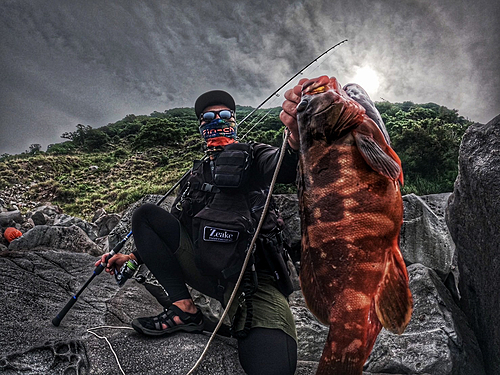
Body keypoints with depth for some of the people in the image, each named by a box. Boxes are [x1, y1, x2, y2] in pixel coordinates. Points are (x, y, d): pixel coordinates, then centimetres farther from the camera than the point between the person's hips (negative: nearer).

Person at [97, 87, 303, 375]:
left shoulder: (254, 157, 8)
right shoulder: (197, 175, 25)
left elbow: (286, 167, -16)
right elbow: (175, 230, 29)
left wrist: (296, 137, -40)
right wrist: (133, 258, 17)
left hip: (252, 273, -7)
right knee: (145, 214, -4)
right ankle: (184, 309, -9)